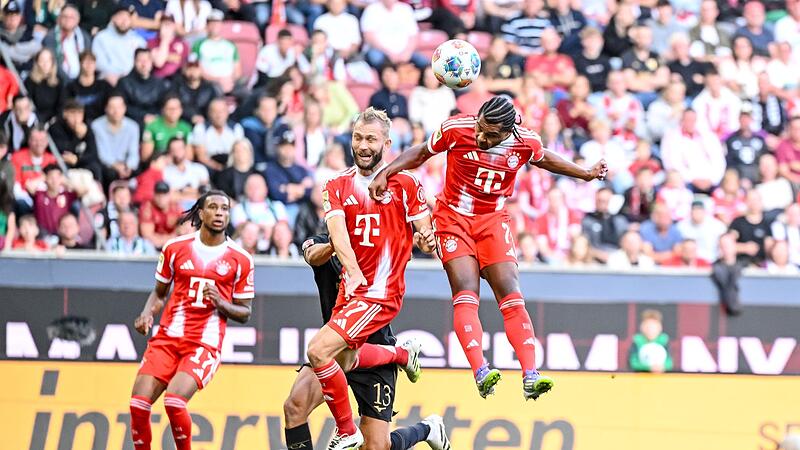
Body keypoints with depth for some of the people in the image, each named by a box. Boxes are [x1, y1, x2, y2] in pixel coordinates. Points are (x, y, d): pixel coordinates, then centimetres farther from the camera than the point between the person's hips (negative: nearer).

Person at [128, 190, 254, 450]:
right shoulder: (175, 248, 7)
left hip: (205, 343, -3)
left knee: (174, 401, -25)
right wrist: (147, 315, -1)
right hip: (167, 338, 3)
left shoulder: (240, 260, 3)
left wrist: (220, 302, -12)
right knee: (138, 404, -11)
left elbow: (244, 313, 8)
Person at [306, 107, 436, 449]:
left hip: (382, 292, -6)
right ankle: (403, 355, 37)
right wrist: (352, 271, -26)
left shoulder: (405, 185, -1)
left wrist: (427, 241, -22)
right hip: (350, 289, 6)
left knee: (318, 350, -19)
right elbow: (338, 232, -8)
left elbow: (424, 234, 3)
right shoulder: (337, 186, 9)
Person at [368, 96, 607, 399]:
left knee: (512, 297, -9)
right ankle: (480, 373, -30)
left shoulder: (526, 142, -10)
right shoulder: (456, 129, -16)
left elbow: (543, 159, 15)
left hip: (493, 221, 2)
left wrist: (585, 174, 21)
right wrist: (385, 173, -10)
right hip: (454, 217, -2)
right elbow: (423, 152, 0)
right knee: (466, 295, -18)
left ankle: (530, 377, -13)